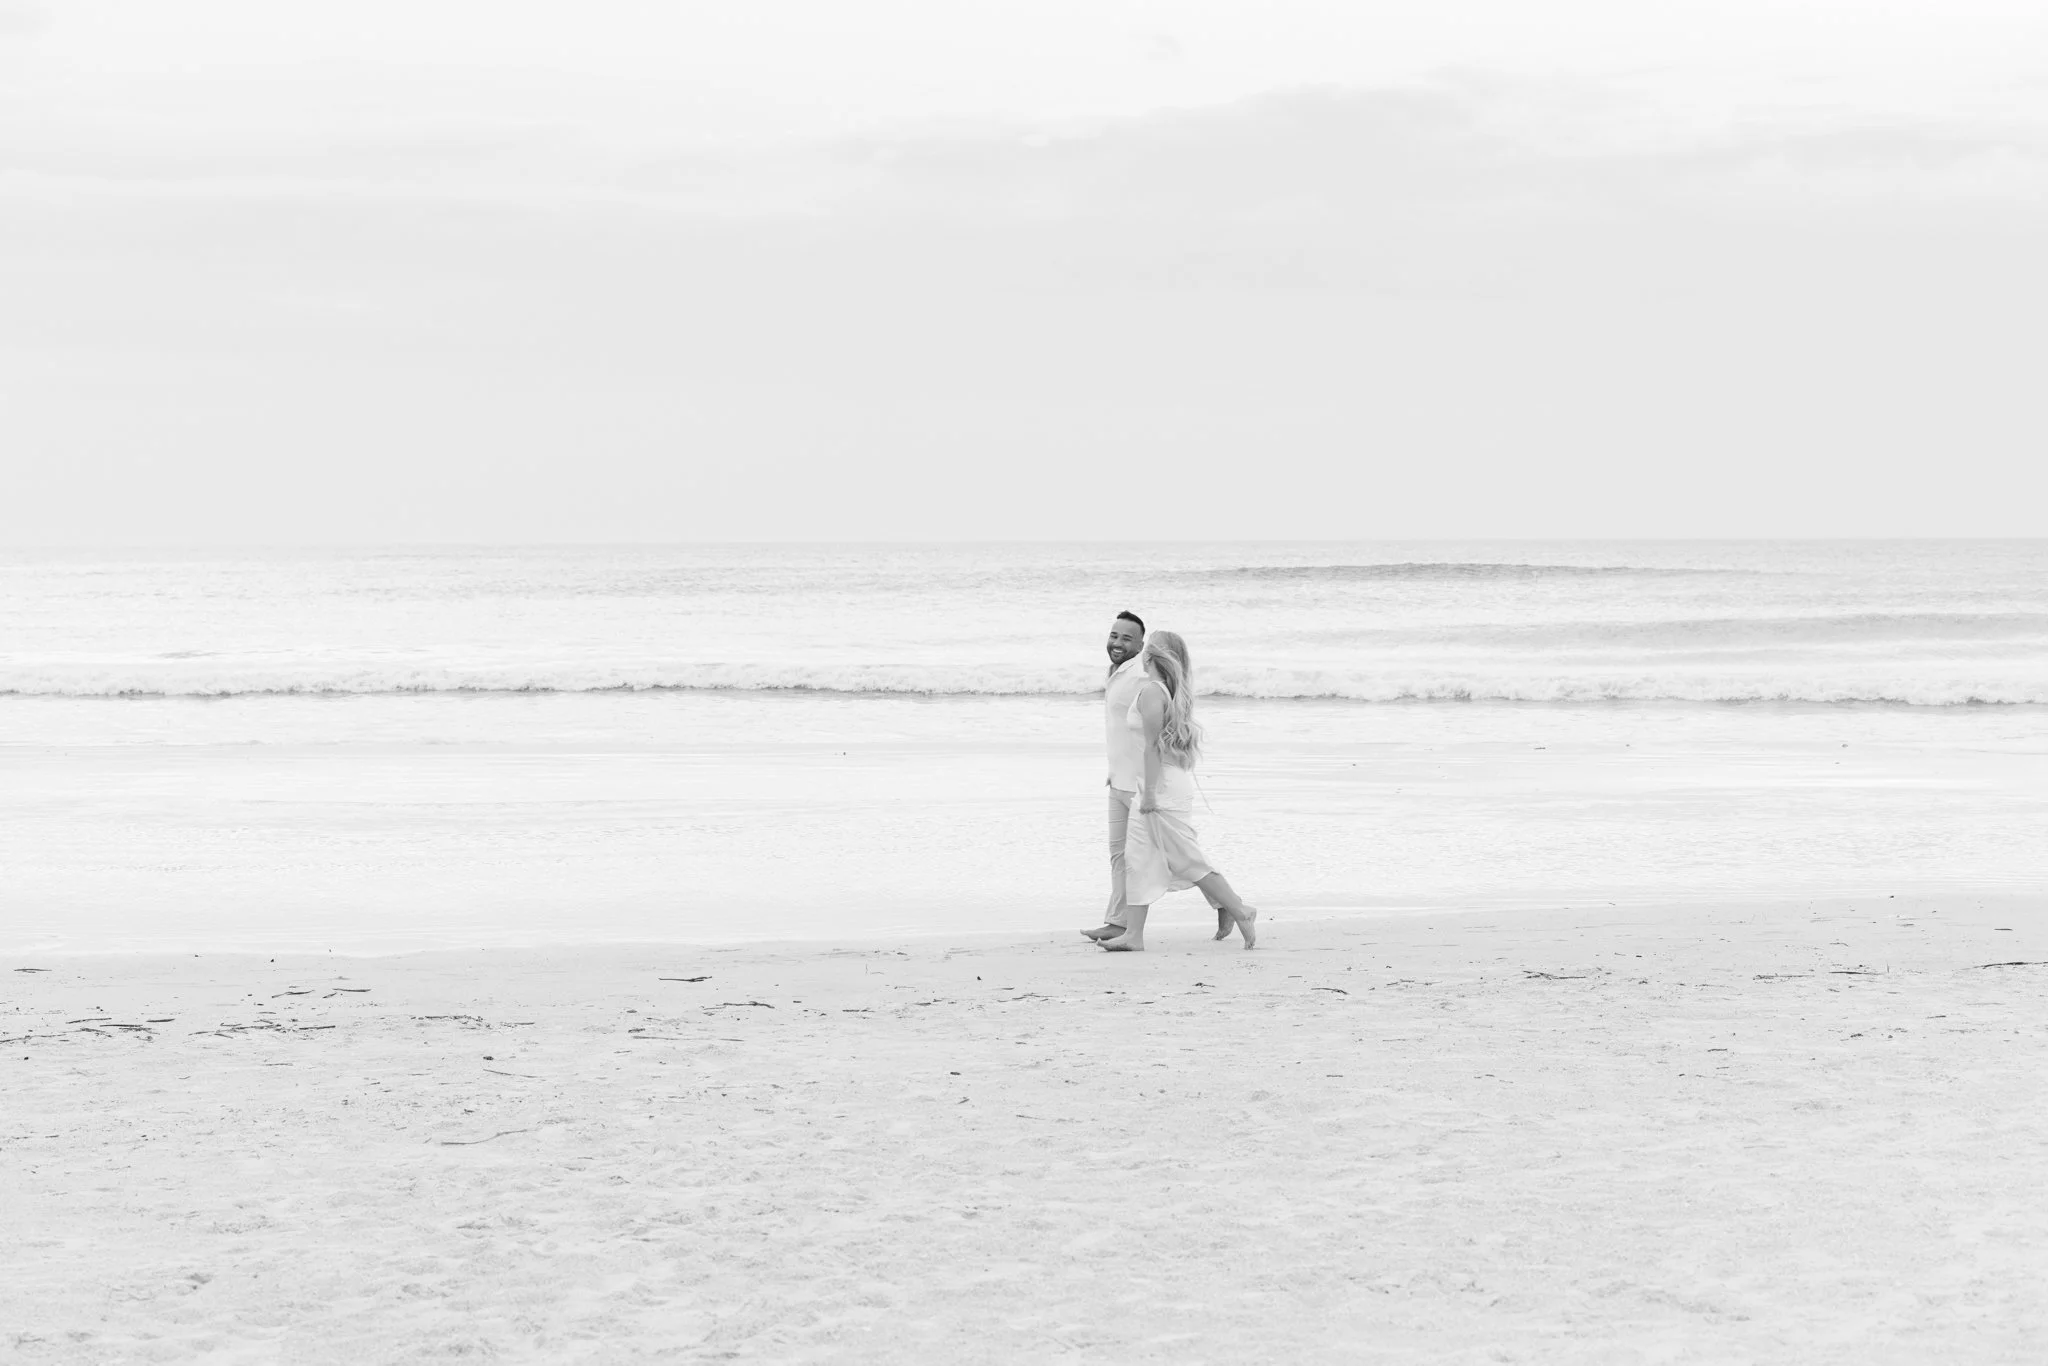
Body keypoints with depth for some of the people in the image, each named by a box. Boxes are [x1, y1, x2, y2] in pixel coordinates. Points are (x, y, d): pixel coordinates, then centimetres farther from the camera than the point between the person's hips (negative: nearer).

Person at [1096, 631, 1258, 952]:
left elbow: (1153, 744, -19)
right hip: (1165, 786, 10)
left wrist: (1149, 792, -20)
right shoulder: (1168, 691, 13)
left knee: (1187, 859, -4)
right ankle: (1133, 934, 5)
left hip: (1163, 785, -10)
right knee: (1137, 858, 7)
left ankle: (1240, 911, 2)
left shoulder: (1151, 691, -15)